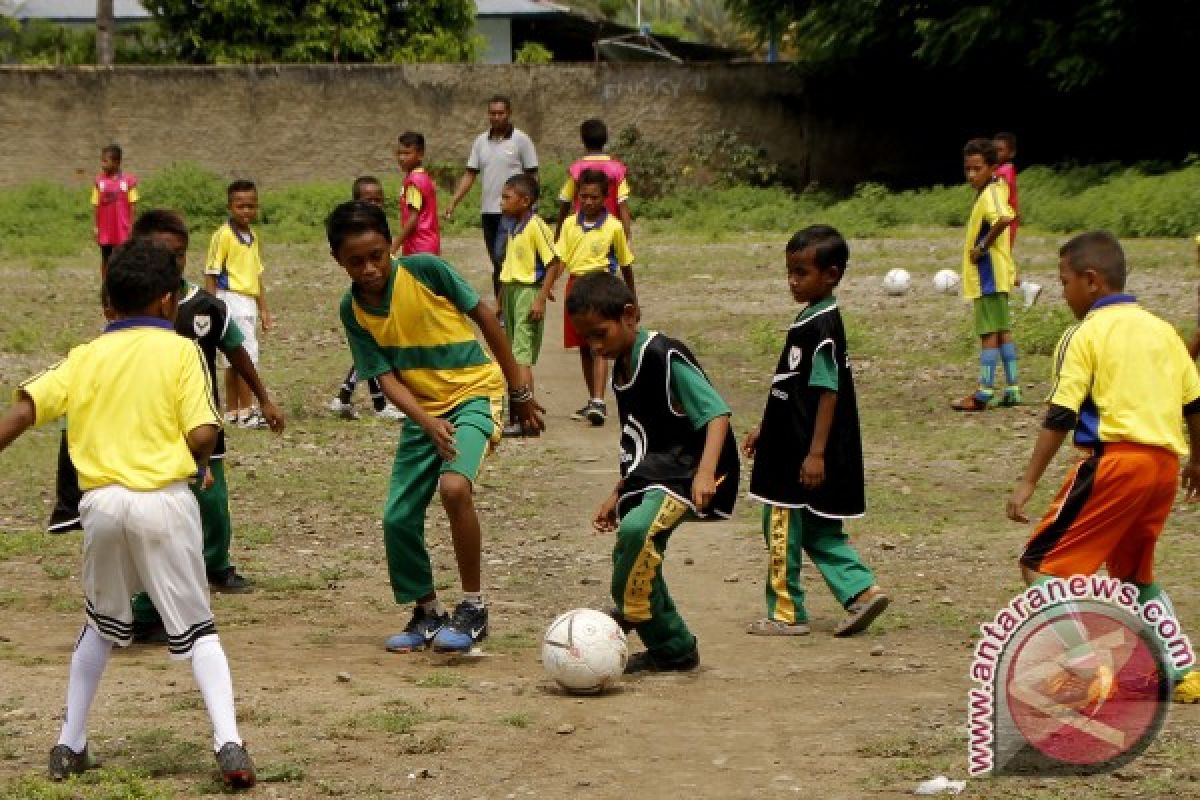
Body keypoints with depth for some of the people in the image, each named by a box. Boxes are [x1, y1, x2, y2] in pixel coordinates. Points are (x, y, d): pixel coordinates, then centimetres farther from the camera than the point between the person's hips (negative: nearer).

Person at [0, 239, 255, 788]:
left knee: (101, 626, 24)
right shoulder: (179, 351, 1)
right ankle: (228, 745, -11)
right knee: (196, 630, 5)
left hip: (101, 501, 3)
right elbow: (202, 435, -7)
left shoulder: (84, 357, 10)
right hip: (165, 500, -3)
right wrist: (201, 467, 12)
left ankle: (69, 747, 24)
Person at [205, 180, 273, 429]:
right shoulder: (224, 235, -10)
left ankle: (232, 412, 17)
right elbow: (211, 275, -11)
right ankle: (247, 411, -8)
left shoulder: (252, 235, 14)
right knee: (246, 358, -10)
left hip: (248, 303, 8)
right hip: (231, 299, -8)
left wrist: (264, 310, 20)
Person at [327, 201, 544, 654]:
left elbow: (484, 317, -5)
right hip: (422, 412, 5)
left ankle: (473, 609, -16)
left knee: (454, 486, -30)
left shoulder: (425, 270, -15)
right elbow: (386, 377, -6)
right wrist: (428, 423, -24)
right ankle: (428, 614, 22)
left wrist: (519, 391, 1)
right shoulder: (353, 310, -4)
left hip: (474, 392, -5)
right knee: (398, 518, -2)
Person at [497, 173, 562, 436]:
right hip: (511, 289, 9)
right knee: (511, 358, 10)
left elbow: (554, 264, -15)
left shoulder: (536, 226, -14)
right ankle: (516, 416, 15)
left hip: (529, 291, -9)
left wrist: (541, 299, -18)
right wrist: (500, 300, 21)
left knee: (521, 356, -14)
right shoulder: (511, 227, 11)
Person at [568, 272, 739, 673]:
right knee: (636, 562, 7)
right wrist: (617, 494, 25)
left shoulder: (666, 357, -15)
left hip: (687, 474, -10)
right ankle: (673, 648, 20)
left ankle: (631, 614, -17)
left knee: (637, 529, -34)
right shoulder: (622, 368, 13)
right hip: (652, 477, 10)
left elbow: (717, 413, -20)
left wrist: (705, 473, -33)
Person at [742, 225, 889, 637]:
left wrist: (816, 453, -23)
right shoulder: (810, 320, 12)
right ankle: (863, 590, 10)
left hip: (803, 455, -10)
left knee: (783, 530, 0)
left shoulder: (823, 327, -18)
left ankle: (786, 614, 9)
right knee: (818, 531, 14)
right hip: (789, 448, 10)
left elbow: (828, 393, -21)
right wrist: (764, 428, 25)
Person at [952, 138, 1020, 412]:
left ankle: (985, 392, -5)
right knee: (1002, 330, 14)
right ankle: (1012, 389, 19)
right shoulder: (997, 188, 10)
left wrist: (983, 247, -27)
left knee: (989, 332, -7)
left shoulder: (989, 195, -19)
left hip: (988, 275, -10)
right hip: (995, 274, 10)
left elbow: (1005, 217, -39)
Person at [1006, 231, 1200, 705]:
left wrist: (1028, 482, -11)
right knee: (1136, 574, 25)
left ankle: (1086, 669, -14)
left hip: (1114, 458, -7)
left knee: (1041, 565, -1)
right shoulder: (1162, 329, 15)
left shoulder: (1086, 334, -4)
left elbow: (1061, 417, -11)